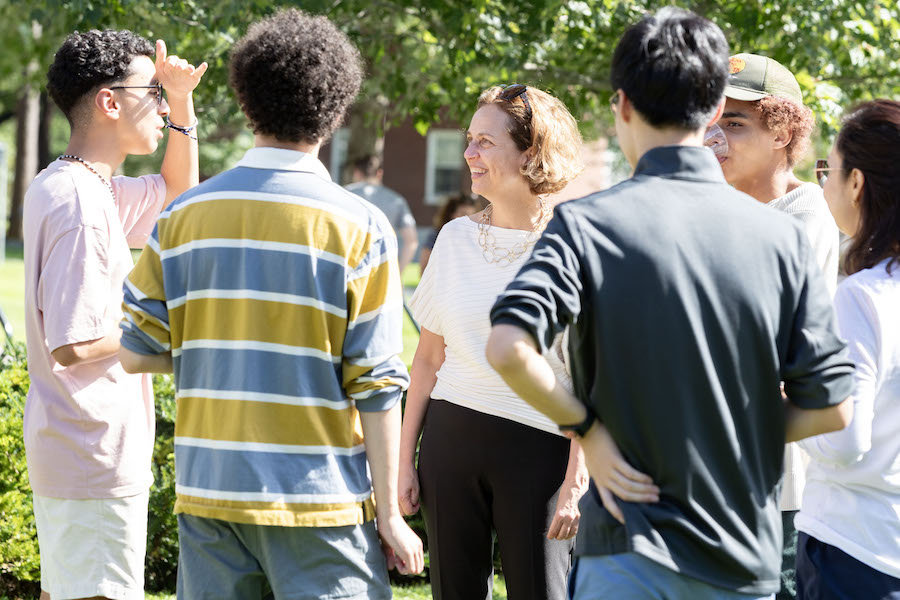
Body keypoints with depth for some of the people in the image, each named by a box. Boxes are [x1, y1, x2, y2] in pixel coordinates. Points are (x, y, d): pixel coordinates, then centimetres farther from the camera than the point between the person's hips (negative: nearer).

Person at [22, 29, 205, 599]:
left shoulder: (59, 186, 10)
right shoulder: (82, 209, -22)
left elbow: (176, 189, 26)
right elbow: (72, 345, -26)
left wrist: (182, 101, 11)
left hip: (63, 445, 10)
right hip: (97, 461, -10)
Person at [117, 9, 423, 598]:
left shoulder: (184, 216, 2)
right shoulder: (359, 229, -8)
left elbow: (134, 351, 3)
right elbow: (376, 387, -9)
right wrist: (389, 515, -2)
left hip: (208, 486, 4)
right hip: (320, 499, -4)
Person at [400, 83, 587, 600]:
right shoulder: (456, 238, 7)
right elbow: (428, 358, 12)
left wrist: (576, 481, -11)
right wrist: (405, 461, 9)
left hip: (536, 443, -4)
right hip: (451, 436, 4)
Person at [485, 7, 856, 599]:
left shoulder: (589, 224, -8)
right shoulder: (783, 235, -1)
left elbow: (509, 349, -21)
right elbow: (831, 406, -2)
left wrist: (589, 429, -7)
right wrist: (734, 438, 11)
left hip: (633, 550, -3)